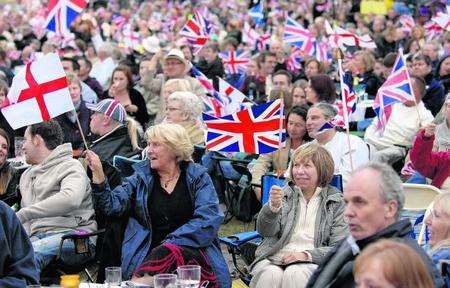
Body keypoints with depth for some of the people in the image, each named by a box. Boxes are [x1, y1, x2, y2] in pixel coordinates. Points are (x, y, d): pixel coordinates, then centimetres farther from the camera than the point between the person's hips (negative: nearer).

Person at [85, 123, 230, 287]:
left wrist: (171, 242, -14)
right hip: (148, 253, 1)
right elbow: (113, 206, 6)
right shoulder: (141, 176, 16)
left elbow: (208, 220, -4)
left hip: (191, 248, -1)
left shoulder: (198, 176, 9)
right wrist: (98, 173, -7)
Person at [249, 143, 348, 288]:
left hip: (312, 262, -2)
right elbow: (264, 231, 2)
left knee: (295, 275, -35)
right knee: (270, 275, -33)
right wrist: (273, 206, -19)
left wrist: (307, 255, -13)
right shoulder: (284, 194, 16)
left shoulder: (337, 201, 9)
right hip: (273, 259, 2)